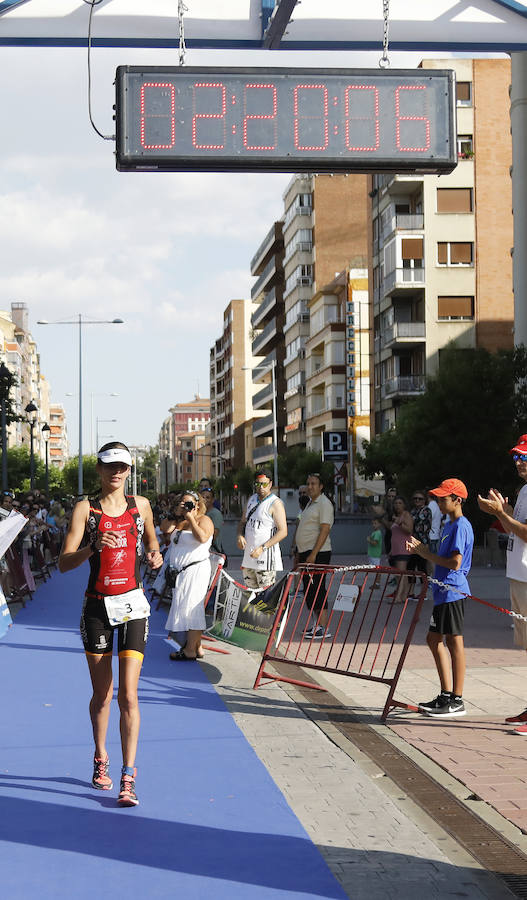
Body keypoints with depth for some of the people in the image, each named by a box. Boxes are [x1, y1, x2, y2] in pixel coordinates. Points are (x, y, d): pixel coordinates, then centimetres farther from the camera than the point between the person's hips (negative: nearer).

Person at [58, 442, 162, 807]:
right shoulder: (85, 508, -2)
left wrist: (155, 555, 1)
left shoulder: (140, 505, 5)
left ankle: (128, 777, -7)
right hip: (97, 606, 0)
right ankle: (101, 759, 32)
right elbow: (64, 563, -10)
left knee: (128, 695, -9)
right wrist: (93, 547, -27)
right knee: (102, 695, 10)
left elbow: (151, 542, 24)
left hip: (133, 605, 0)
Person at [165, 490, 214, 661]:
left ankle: (190, 650, -8)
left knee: (190, 607, -9)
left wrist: (190, 518, -16)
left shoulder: (204, 520, -6)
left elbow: (202, 538, -22)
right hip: (179, 571, 8)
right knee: (185, 607, 9)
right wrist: (177, 514, -2)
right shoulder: (181, 521, 17)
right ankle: (197, 646, 14)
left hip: (195, 569, -8)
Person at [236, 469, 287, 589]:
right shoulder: (252, 499, 14)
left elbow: (283, 532, -14)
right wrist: (240, 536, 2)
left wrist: (262, 548, -19)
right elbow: (242, 522, 25)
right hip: (249, 555, 7)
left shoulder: (275, 504, -8)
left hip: (266, 557, -7)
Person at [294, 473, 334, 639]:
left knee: (316, 589, -12)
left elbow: (324, 530, -19)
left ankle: (323, 628, -13)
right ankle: (316, 624, 18)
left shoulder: (324, 504, -10)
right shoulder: (310, 503, 20)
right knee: (308, 590, 11)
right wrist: (299, 554, 23)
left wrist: (313, 554, -24)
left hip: (318, 553, -10)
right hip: (306, 553, 10)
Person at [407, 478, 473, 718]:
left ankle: (457, 700, -1)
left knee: (454, 641, -6)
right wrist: (422, 550, 9)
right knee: (434, 639, 13)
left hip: (453, 591, -10)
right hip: (443, 591, 10)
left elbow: (455, 563, -20)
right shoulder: (449, 525, 17)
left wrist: (428, 555, -13)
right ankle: (446, 695, 20)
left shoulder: (461, 526, -13)